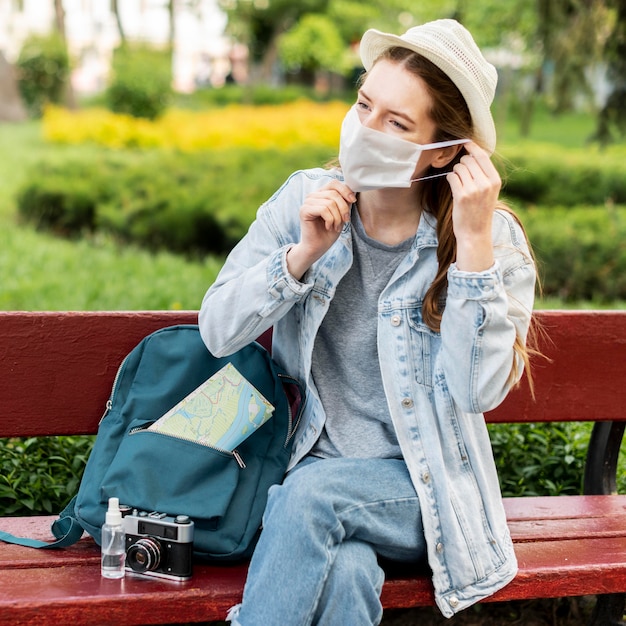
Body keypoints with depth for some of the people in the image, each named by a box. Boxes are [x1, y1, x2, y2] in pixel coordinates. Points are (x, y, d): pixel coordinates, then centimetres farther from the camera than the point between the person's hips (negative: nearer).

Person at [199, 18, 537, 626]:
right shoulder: (304, 199, 0)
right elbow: (218, 332, -3)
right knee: (344, 573, -32)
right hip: (310, 464, 1)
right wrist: (303, 254, -18)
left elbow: (477, 391, -19)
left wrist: (473, 241, -24)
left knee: (311, 494, -33)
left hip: (421, 485, -1)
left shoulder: (492, 238, -8)